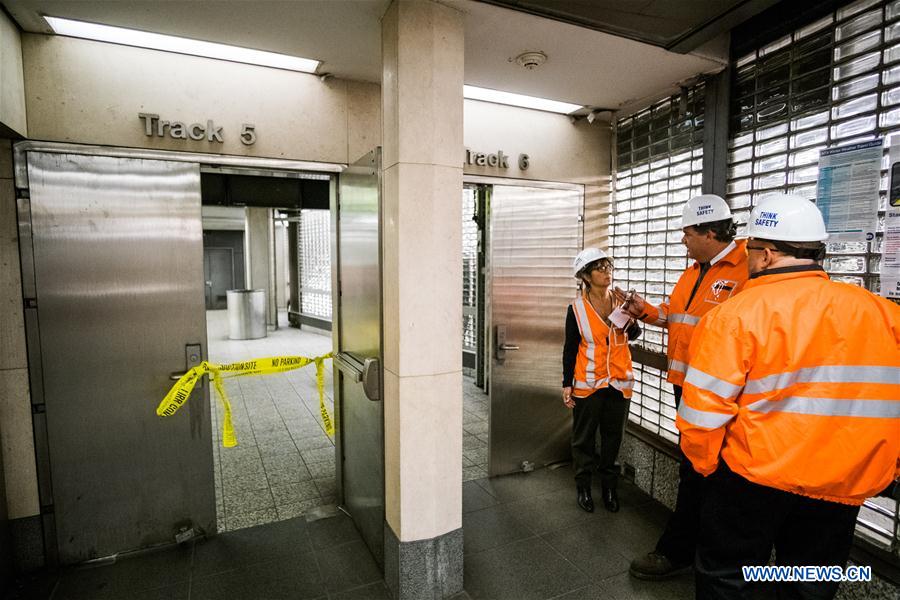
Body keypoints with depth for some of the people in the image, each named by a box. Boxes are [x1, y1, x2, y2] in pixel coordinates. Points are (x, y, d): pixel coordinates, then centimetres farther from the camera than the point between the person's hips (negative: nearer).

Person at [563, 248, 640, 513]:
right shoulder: (577, 308, -9)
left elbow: (634, 334, 12)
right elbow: (570, 348, -4)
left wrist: (631, 322, -11)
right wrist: (567, 384, -5)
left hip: (619, 380, 3)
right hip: (588, 382, -3)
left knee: (613, 436, 15)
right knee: (584, 437, 9)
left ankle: (609, 485, 32)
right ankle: (583, 486, 27)